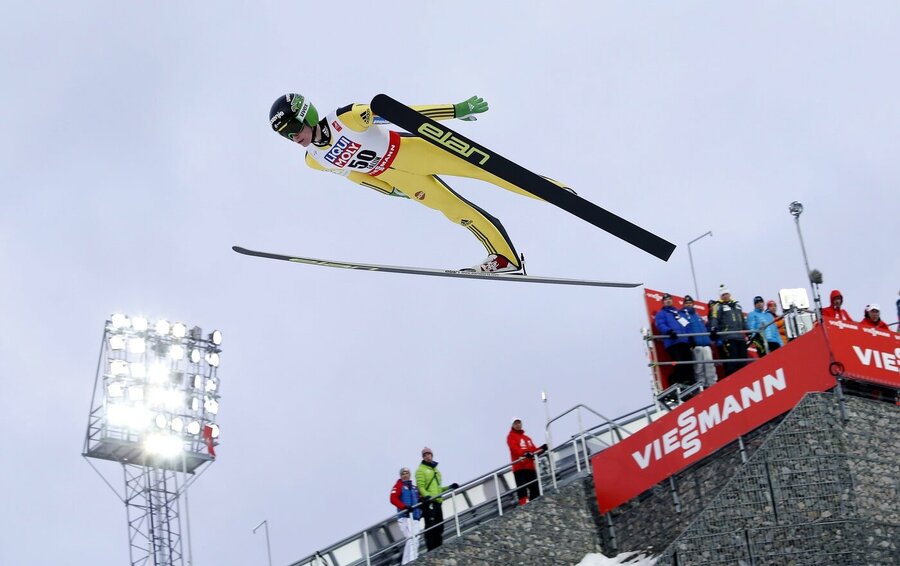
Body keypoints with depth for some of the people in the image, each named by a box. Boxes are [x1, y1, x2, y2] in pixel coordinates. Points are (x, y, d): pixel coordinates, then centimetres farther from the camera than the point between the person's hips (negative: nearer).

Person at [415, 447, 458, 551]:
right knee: (430, 526, -13)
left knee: (439, 526, 7)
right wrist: (426, 495, -27)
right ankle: (431, 549, -15)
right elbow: (420, 486, -9)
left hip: (437, 502, 8)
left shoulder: (436, 470, 26)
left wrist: (449, 488, 17)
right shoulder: (421, 470, 2)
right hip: (428, 502, -8)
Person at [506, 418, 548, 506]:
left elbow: (533, 450, 17)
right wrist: (525, 454, -31)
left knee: (535, 488, 4)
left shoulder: (527, 438, 26)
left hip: (530, 466, 7)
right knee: (522, 488, -15)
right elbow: (514, 448, -14)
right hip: (519, 467, -7)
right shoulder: (511, 437, 5)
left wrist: (541, 449, -4)